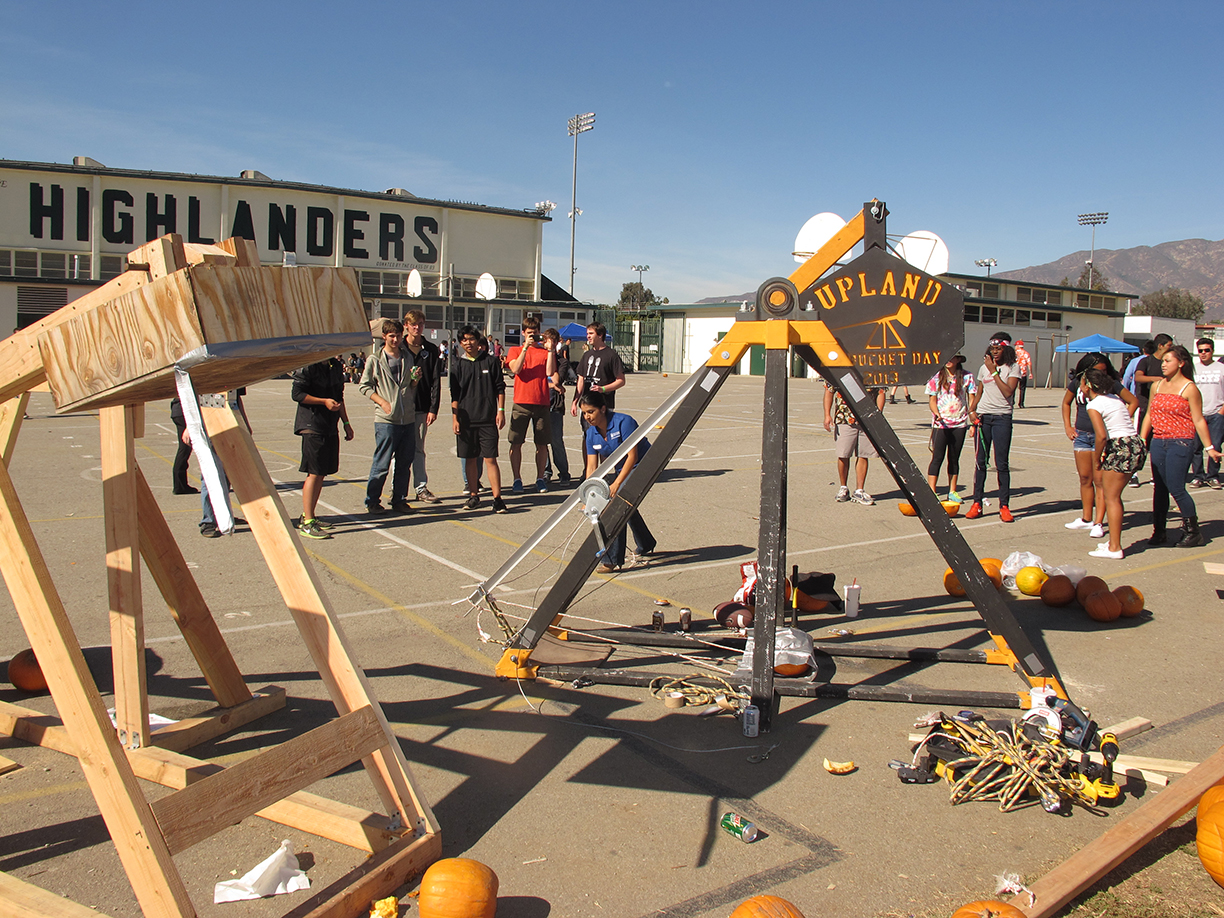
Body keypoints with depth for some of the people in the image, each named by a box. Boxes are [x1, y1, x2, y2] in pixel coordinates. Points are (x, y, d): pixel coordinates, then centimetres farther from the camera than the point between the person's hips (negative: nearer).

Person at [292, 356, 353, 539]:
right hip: (312, 426, -8)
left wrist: (346, 423, 20)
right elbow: (296, 394, -13)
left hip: (330, 427, 8)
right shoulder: (307, 366, -10)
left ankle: (308, 517, 22)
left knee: (322, 473, 11)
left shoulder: (336, 366, 14)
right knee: (314, 473, -10)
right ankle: (307, 523, -6)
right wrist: (324, 401, -18)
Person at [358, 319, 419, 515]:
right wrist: (382, 401, -11)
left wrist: (415, 380, -3)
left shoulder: (408, 357, 13)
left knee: (404, 463, 8)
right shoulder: (375, 360, 0)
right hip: (386, 420, -4)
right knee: (381, 464, -3)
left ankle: (399, 500, 19)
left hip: (408, 418, 5)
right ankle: (372, 501, 8)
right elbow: (364, 386, 1)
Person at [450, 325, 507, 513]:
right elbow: (454, 393, 8)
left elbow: (500, 388, 6)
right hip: (466, 418, 2)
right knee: (470, 458, 8)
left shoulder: (491, 361, 4)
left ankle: (497, 498, -4)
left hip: (488, 418, -2)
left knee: (490, 458, -6)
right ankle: (474, 496, 18)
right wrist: (454, 416, 1)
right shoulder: (457, 364, 6)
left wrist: (501, 410, -1)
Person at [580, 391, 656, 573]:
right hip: (623, 469, 8)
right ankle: (646, 548, 40)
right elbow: (592, 466, -5)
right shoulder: (592, 433, -5)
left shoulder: (623, 422, -25)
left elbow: (632, 456, -27)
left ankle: (613, 560, -19)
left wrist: (616, 484, -30)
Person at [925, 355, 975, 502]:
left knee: (954, 458, 10)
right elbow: (932, 400, 1)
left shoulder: (967, 377, 3)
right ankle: (931, 492, -1)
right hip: (940, 424, -2)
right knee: (937, 458, -4)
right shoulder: (937, 377, 0)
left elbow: (971, 400, 5)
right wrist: (937, 414, -19)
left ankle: (952, 491, 19)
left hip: (959, 424, 2)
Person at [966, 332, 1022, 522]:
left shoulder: (1013, 368, 0)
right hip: (982, 417, 3)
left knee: (1002, 463, -3)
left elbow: (1008, 392, -14)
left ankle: (1004, 506, 3)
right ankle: (977, 503, 8)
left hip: (1002, 418, -3)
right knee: (981, 462, 4)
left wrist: (994, 371, -13)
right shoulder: (984, 367, 13)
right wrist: (972, 410, 2)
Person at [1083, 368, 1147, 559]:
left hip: (1121, 447, -9)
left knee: (1111, 498, -3)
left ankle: (1114, 549, -3)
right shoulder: (1114, 398, 17)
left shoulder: (1094, 405, -9)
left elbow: (1101, 435, -18)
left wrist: (1096, 458, -5)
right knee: (1113, 496, 17)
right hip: (1136, 445, 9)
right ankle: (1114, 541, 22)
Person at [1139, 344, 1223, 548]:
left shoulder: (1189, 389, -5)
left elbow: (1198, 420, -6)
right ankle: (1159, 532, 15)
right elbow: (1149, 415, 17)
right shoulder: (1157, 386, 11)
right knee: (1159, 488, 7)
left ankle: (1192, 532, 9)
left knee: (1176, 489, -7)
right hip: (1158, 443, 6)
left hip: (1180, 443, -6)